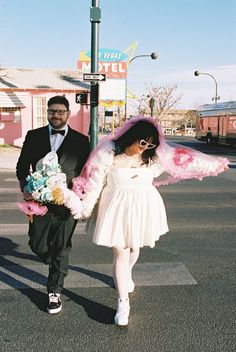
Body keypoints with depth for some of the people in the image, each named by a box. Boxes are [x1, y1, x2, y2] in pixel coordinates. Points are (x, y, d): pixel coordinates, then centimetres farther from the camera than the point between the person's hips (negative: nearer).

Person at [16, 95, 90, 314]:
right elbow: (22, 166, 6)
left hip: (67, 203, -1)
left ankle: (54, 293, 19)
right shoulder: (33, 136, 5)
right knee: (37, 244, 9)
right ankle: (57, 265, 43)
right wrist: (26, 188, -11)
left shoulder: (81, 140, 1)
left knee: (61, 249, 4)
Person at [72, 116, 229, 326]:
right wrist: (85, 208, -3)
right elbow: (95, 182, -8)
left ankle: (126, 274, 51)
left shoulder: (155, 155, -5)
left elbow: (186, 158, 1)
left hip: (143, 208, 3)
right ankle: (123, 303, 9)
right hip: (117, 208, -3)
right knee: (121, 252, -2)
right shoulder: (109, 152, -14)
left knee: (134, 247, 17)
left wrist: (214, 164, 7)